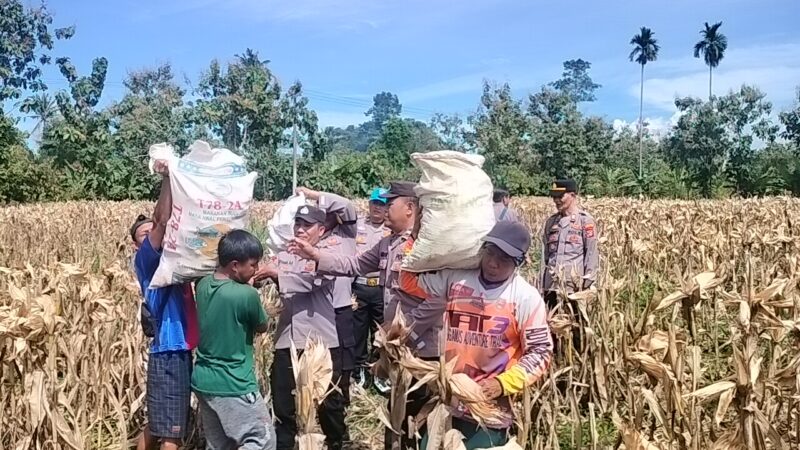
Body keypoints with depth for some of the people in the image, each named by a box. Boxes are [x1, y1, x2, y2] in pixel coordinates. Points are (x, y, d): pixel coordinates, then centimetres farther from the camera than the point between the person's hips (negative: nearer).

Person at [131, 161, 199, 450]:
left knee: (157, 425, 19)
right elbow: (163, 221, -18)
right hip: (168, 352, -8)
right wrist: (167, 178, -21)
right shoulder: (144, 261, -6)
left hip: (180, 351, 8)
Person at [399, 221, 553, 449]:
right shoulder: (456, 278, 1)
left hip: (489, 408, -4)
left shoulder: (526, 298, -9)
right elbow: (410, 280, 11)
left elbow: (540, 352, -6)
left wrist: (503, 384, -17)